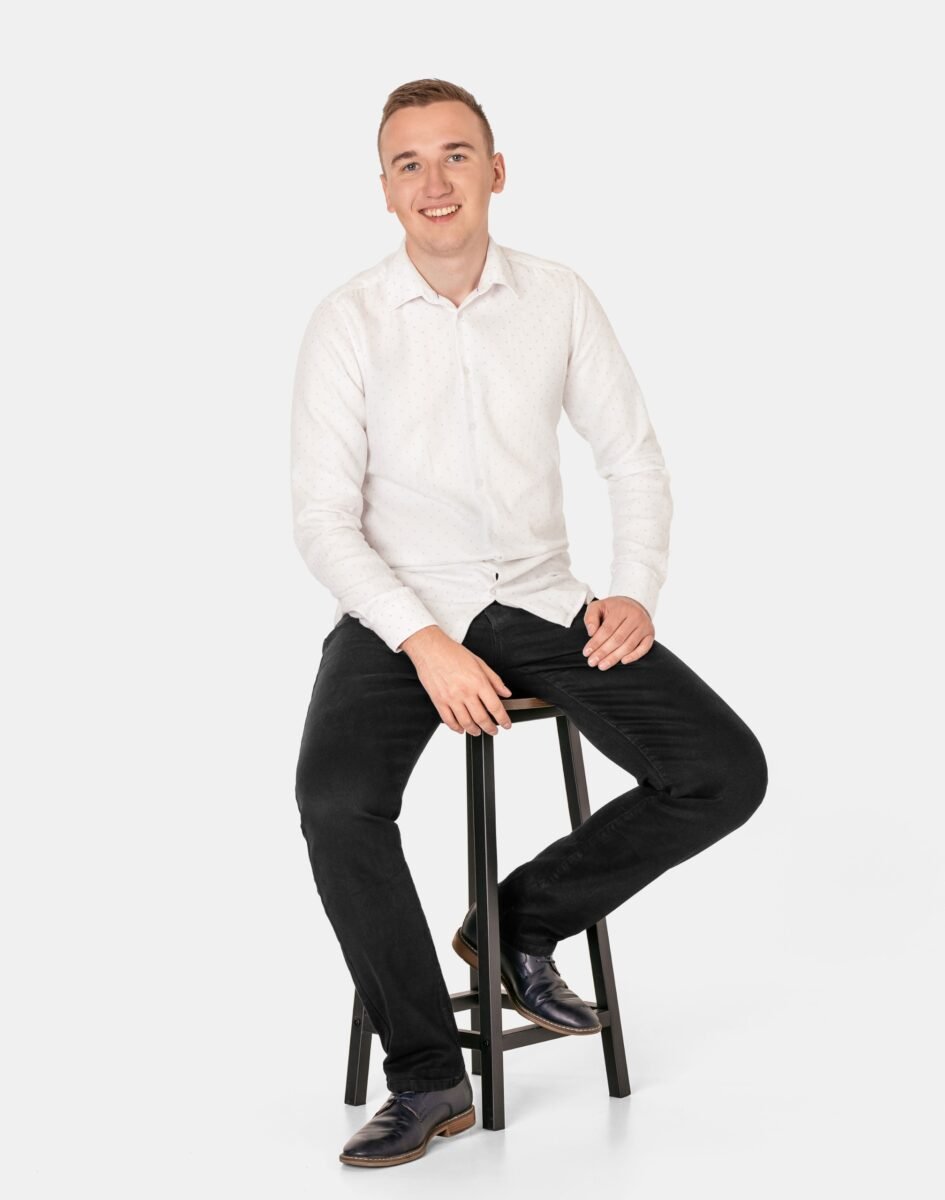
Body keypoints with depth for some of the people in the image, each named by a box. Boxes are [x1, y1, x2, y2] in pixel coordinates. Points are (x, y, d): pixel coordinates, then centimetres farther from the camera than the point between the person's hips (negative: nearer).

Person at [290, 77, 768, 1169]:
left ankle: (521, 922, 9)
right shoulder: (348, 320, -5)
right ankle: (426, 1078, -10)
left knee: (727, 772, -14)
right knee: (337, 804, -30)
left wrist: (636, 591, -6)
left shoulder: (559, 299, 4)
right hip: (401, 608, -2)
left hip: (539, 600, 3)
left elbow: (633, 458, 10)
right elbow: (322, 516, -9)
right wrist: (424, 643, -21)